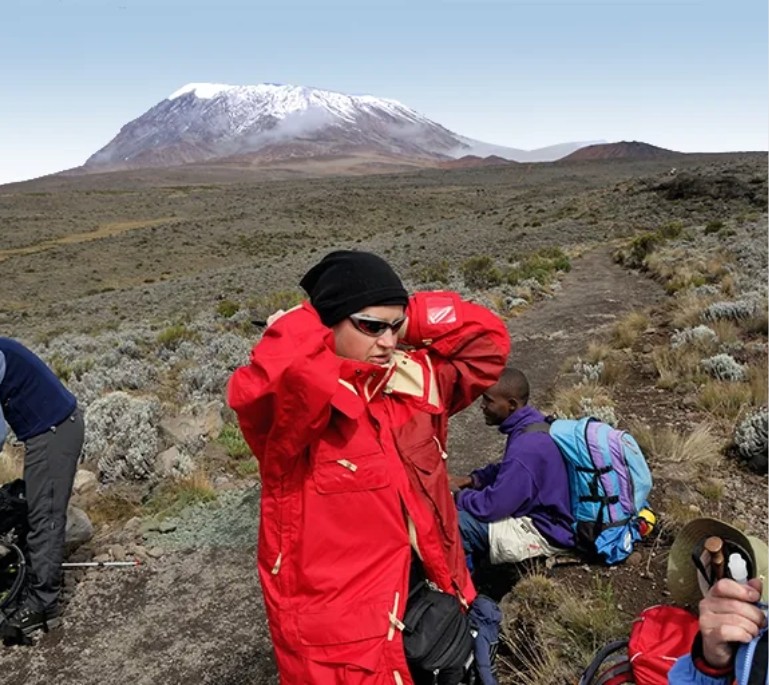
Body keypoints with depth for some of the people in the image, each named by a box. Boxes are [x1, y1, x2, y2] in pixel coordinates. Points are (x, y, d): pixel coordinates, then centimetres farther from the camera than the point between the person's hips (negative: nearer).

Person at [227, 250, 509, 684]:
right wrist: (304, 325, -21)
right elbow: (270, 381, -42)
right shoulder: (293, 400, -19)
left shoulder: (414, 380, 1)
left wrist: (409, 318, -6)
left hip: (430, 597, 7)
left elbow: (487, 338, 7)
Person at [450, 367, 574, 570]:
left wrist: (459, 495, -7)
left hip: (543, 532, -10)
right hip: (540, 515, 10)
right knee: (464, 504, 14)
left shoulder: (525, 448, -30)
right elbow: (506, 471, 17)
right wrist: (472, 479, 4)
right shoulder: (533, 424, 0)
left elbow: (491, 507, -26)